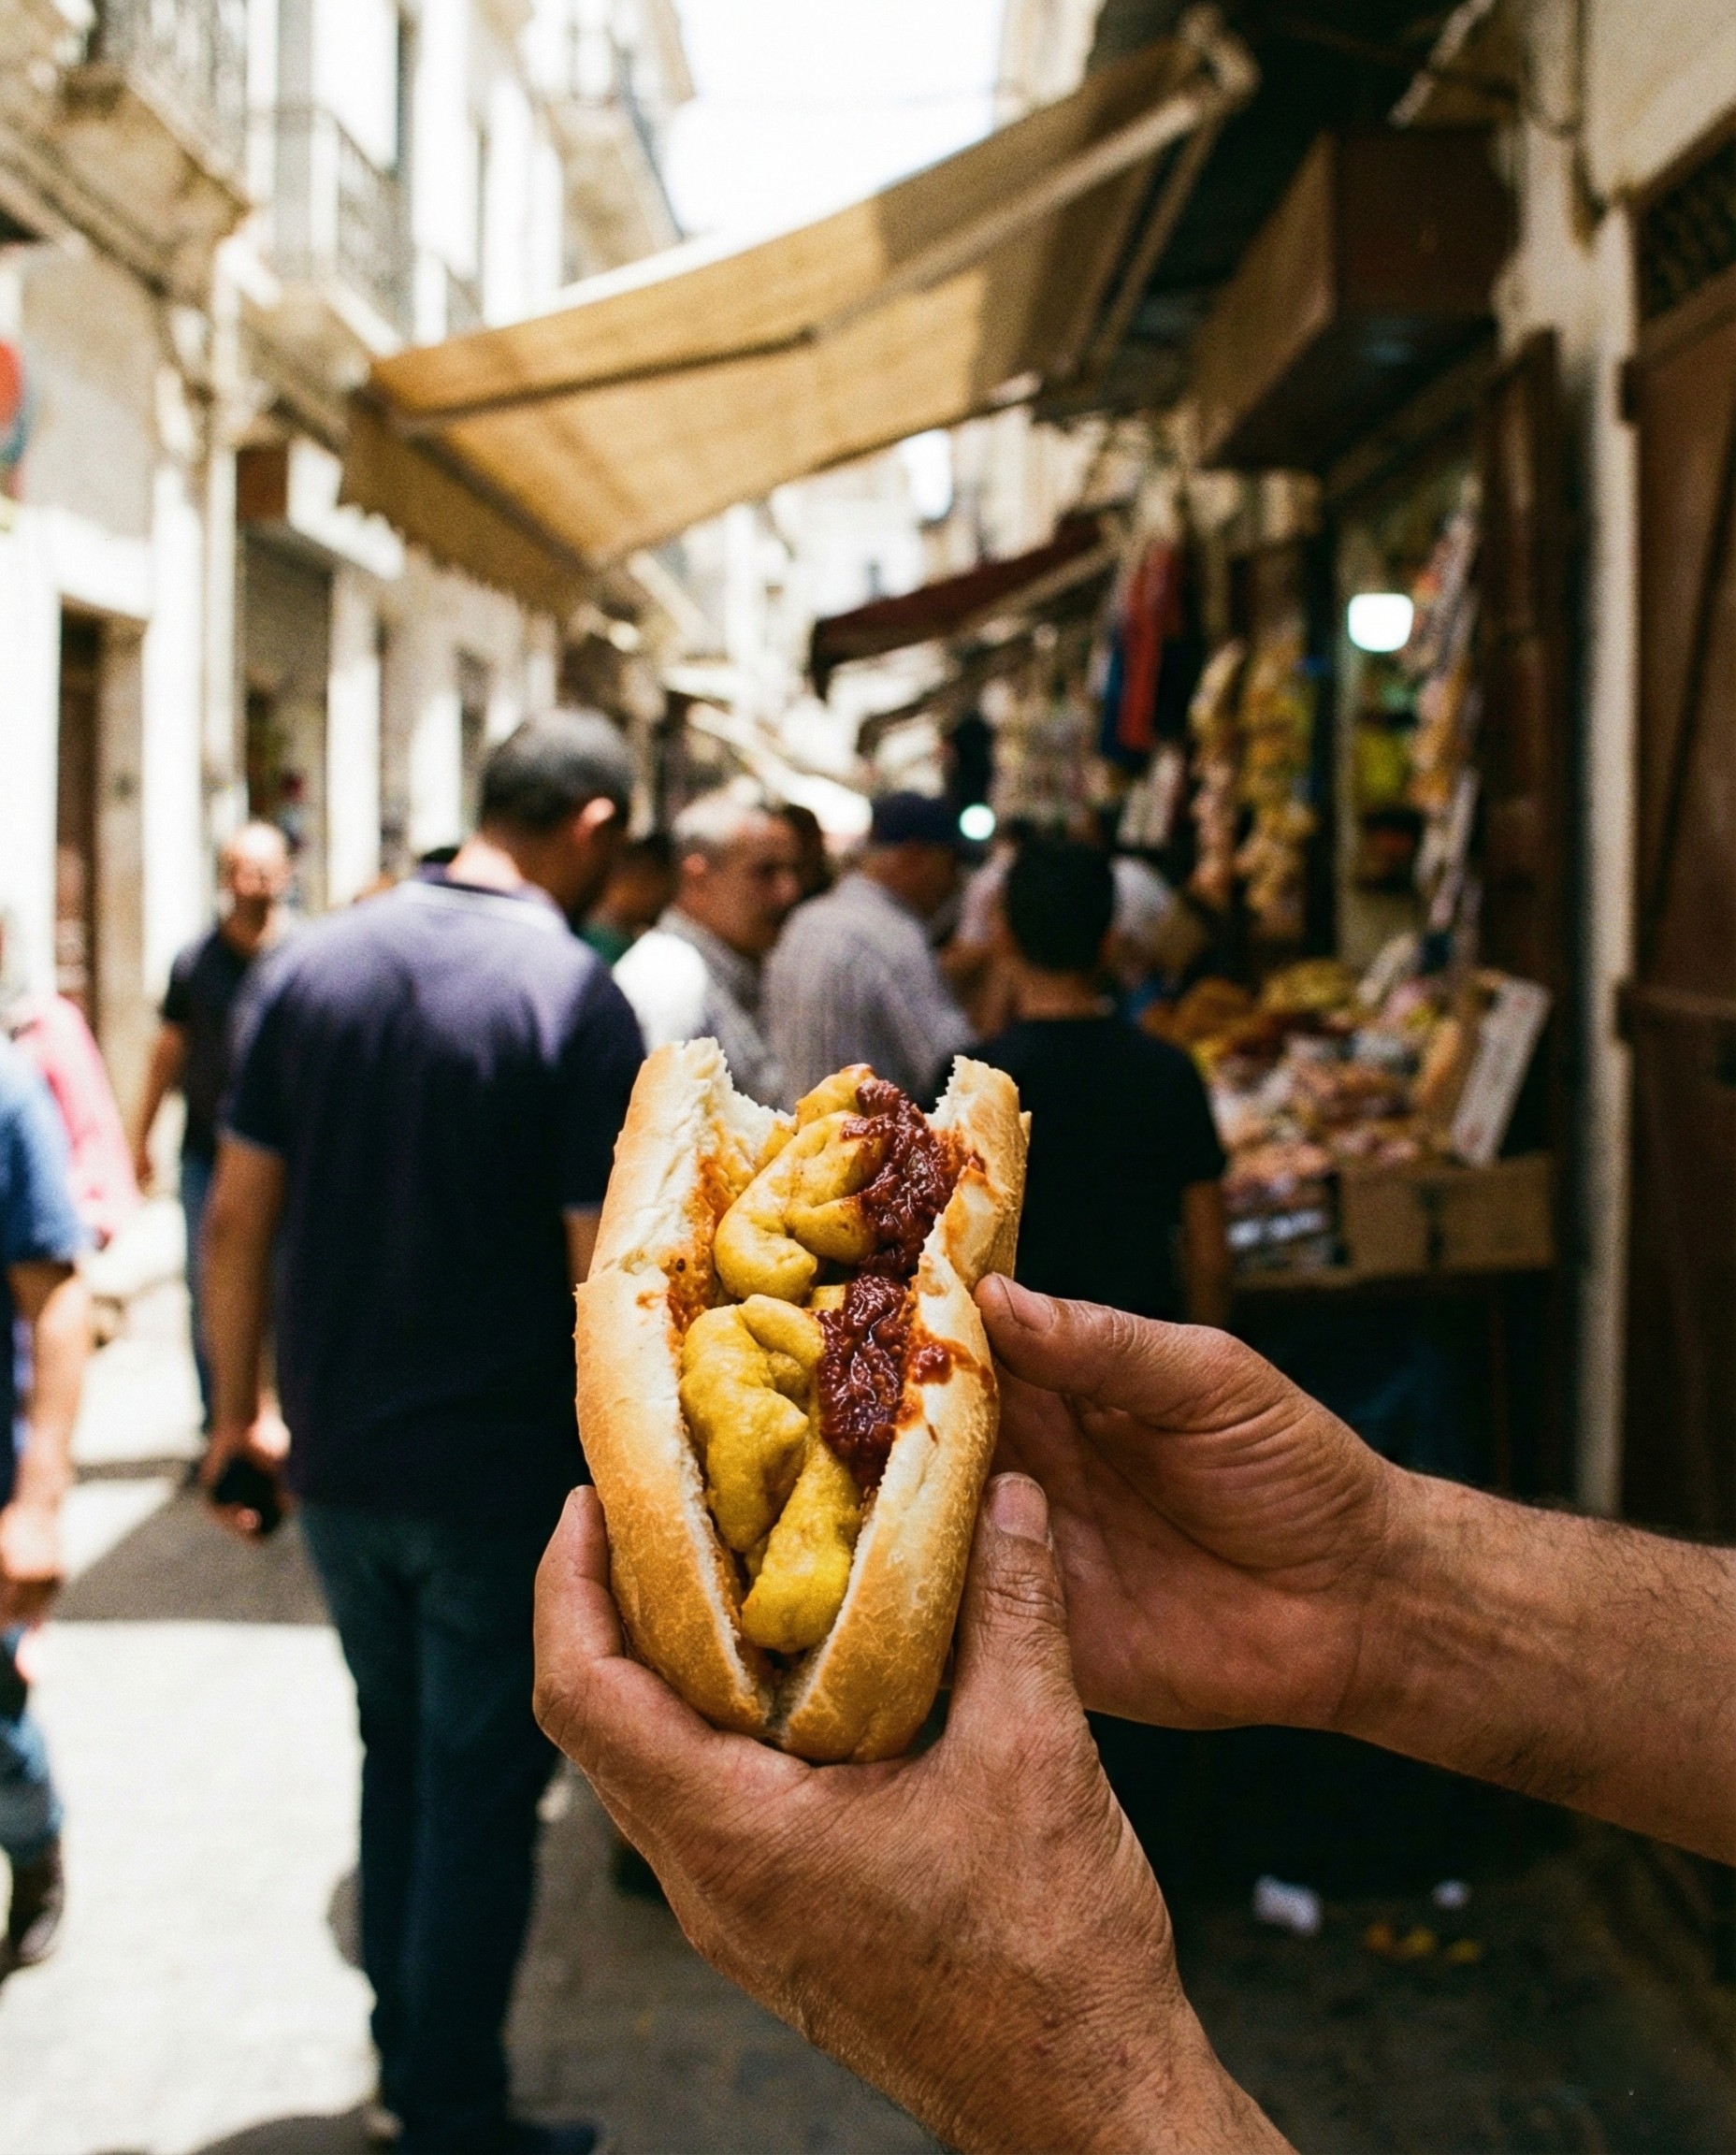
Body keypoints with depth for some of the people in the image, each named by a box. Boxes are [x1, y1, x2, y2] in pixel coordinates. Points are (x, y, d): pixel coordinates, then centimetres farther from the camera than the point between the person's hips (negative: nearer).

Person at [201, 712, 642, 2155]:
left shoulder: (310, 965, 0)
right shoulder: (575, 995, -16)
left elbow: (239, 1218, 3)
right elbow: (606, 1280, -18)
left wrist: (241, 1414, 13)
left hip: (339, 1459, 5)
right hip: (501, 1478, -5)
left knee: (398, 1752, 23)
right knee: (483, 1793, 10)